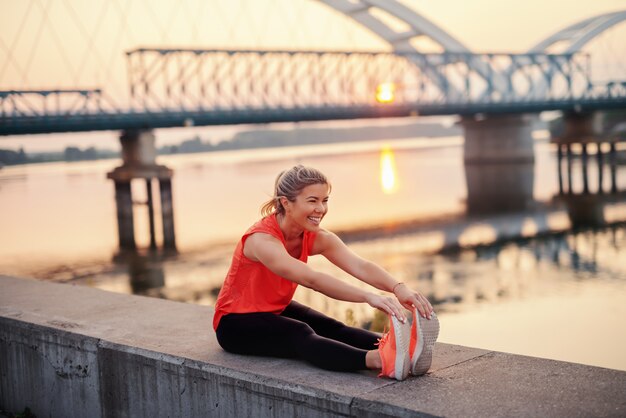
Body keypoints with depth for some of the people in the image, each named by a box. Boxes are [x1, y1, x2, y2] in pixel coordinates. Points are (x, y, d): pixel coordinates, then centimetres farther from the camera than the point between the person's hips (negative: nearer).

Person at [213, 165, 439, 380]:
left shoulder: (316, 238, -9)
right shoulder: (262, 240, -29)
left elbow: (360, 266, -27)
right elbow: (312, 279, -45)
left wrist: (398, 288, -47)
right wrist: (368, 296, -57)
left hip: (277, 310, 7)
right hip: (236, 323, -7)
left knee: (332, 329, -23)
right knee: (301, 335, -35)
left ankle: (401, 349, -48)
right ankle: (380, 360, -60)